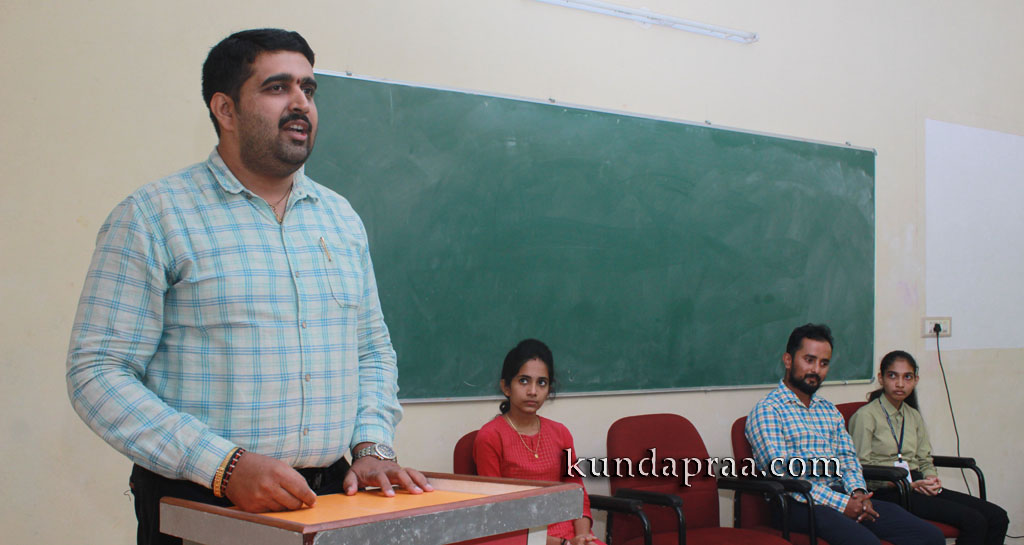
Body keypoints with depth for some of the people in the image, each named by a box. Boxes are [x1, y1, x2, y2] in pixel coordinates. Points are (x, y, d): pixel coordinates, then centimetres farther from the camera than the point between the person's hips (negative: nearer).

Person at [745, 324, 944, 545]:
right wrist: (841, 504, -16)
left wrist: (858, 492, -6)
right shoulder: (767, 410, -2)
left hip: (842, 494, 7)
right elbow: (781, 474, -12)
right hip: (799, 503, -7)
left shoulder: (830, 411, 24)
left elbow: (848, 458, 18)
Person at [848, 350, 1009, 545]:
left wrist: (931, 478, -3)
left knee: (997, 517, -10)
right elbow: (860, 468, -8)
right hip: (887, 492, -7)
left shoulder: (914, 416, 20)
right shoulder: (865, 416, -3)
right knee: (973, 521, -24)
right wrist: (907, 484, -15)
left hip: (916, 485, 8)